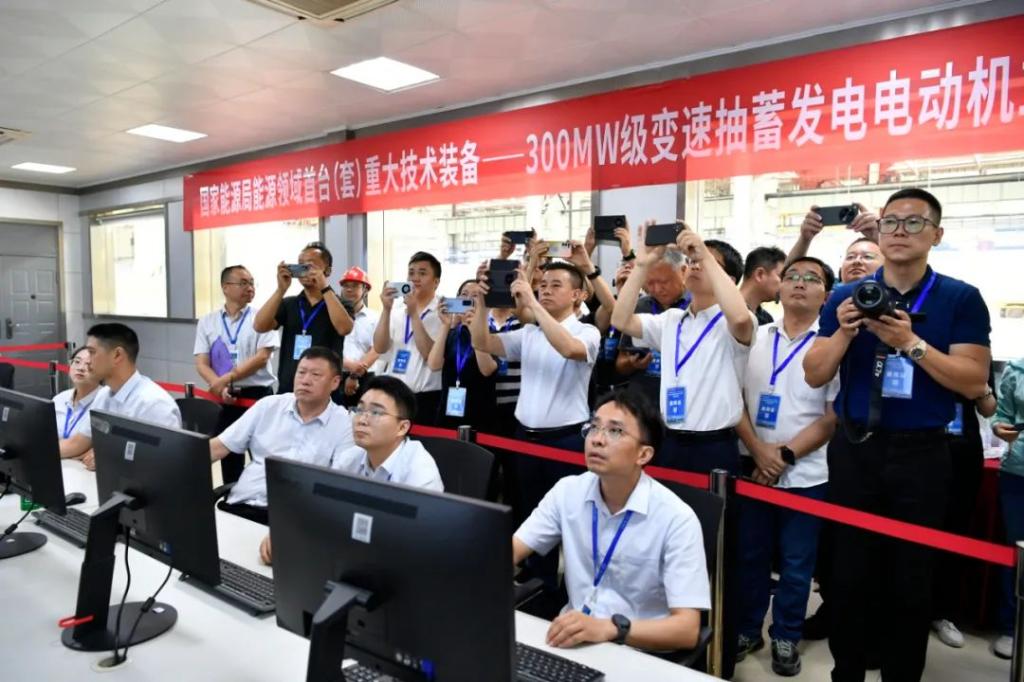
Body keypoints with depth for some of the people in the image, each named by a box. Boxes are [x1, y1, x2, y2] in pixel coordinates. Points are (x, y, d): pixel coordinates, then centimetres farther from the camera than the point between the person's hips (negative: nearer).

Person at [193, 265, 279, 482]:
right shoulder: (207, 322, 7)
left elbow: (262, 357, -11)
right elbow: (202, 363, 2)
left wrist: (227, 378, -17)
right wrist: (219, 387, -16)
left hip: (258, 394, -3)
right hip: (225, 398, 3)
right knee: (228, 453, 12)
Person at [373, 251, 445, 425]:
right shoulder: (397, 313, 10)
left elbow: (432, 355, -16)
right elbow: (379, 348, -3)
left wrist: (414, 314, -16)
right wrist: (386, 310, -12)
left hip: (427, 399, -4)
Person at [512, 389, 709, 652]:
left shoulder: (677, 519, -18)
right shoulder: (568, 492, -4)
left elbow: (687, 629, -22)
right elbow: (509, 552, -3)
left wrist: (609, 628, -37)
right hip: (574, 638, 2)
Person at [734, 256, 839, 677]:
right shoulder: (754, 338, 4)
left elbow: (835, 416, -8)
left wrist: (787, 454, -13)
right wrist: (759, 450, -10)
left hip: (805, 474, -2)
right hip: (753, 467, 3)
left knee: (796, 563, 10)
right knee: (750, 555, 13)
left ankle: (786, 637, 29)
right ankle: (747, 629, 30)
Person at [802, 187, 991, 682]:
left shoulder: (961, 299, -2)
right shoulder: (847, 297, 3)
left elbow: (974, 383, -9)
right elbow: (815, 376, 1)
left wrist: (911, 343, -20)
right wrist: (845, 333, -16)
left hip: (921, 454, -1)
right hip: (854, 450, 1)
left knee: (912, 580, 10)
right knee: (849, 574, 10)